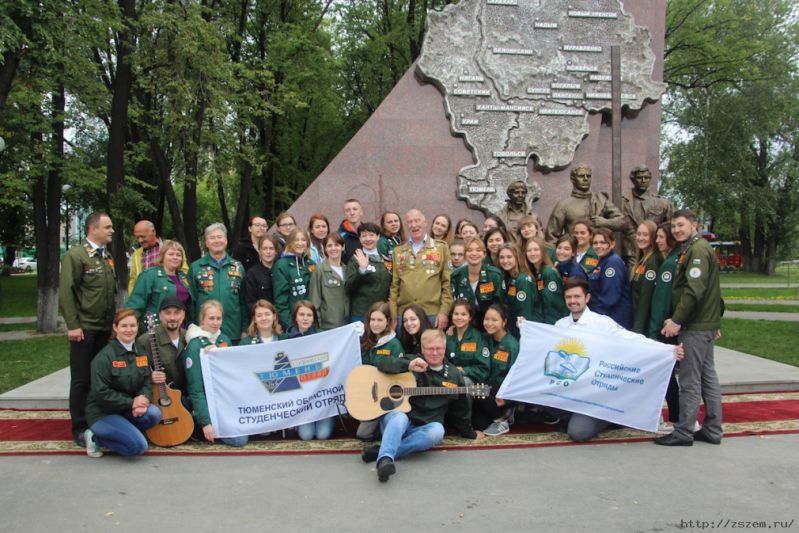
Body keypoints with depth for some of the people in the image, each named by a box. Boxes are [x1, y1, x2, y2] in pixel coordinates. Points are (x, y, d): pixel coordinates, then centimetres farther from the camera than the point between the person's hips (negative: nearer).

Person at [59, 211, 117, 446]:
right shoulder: (75, 255, -7)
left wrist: (113, 321, 12)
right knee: (81, 380, 1)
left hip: (105, 328, 6)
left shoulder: (107, 257, 14)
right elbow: (65, 292, -12)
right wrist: (73, 325, -16)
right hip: (85, 329, -6)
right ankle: (80, 429, 9)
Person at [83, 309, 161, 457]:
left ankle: (124, 432, -1)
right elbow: (101, 393, -19)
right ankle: (96, 438, 0)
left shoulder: (140, 352, 6)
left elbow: (147, 382, 5)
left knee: (154, 414, -23)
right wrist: (131, 403, -20)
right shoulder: (104, 356, -15)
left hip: (128, 409, 6)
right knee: (138, 446, -23)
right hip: (102, 412, -6)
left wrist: (144, 398, -18)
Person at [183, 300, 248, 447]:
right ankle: (199, 426, 3)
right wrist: (205, 422, -20)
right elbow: (195, 389, -16)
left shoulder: (225, 339, 6)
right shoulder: (194, 346, -13)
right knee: (239, 439, -19)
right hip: (209, 402, -6)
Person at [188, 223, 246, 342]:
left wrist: (244, 329, 5)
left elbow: (244, 301, 10)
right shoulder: (195, 267, 4)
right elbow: (190, 301, 4)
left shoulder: (238, 267, 10)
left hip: (233, 332, 2)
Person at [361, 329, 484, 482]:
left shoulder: (454, 375, 11)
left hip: (424, 429, 2)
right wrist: (409, 366, -23)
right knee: (400, 418, -37)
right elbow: (383, 364, -9)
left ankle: (380, 451, -34)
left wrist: (470, 433, 26)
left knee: (437, 431, -33)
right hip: (397, 417, -2)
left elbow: (460, 410, 21)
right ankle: (385, 458, -55)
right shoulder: (411, 360, 4)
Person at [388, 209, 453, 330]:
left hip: (432, 314, -2)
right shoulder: (398, 251, 13)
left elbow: (447, 283, 2)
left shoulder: (441, 248, 6)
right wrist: (393, 315, 2)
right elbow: (394, 285, 10)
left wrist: (444, 312, -6)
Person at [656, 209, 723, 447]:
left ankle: (683, 432, 1)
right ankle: (712, 429, 20)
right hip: (704, 324, 10)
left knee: (690, 380, -5)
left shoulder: (698, 249, -13)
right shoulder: (689, 249, 17)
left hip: (696, 326, -10)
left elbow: (694, 290, -22)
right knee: (707, 376, 13)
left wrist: (676, 320, -20)